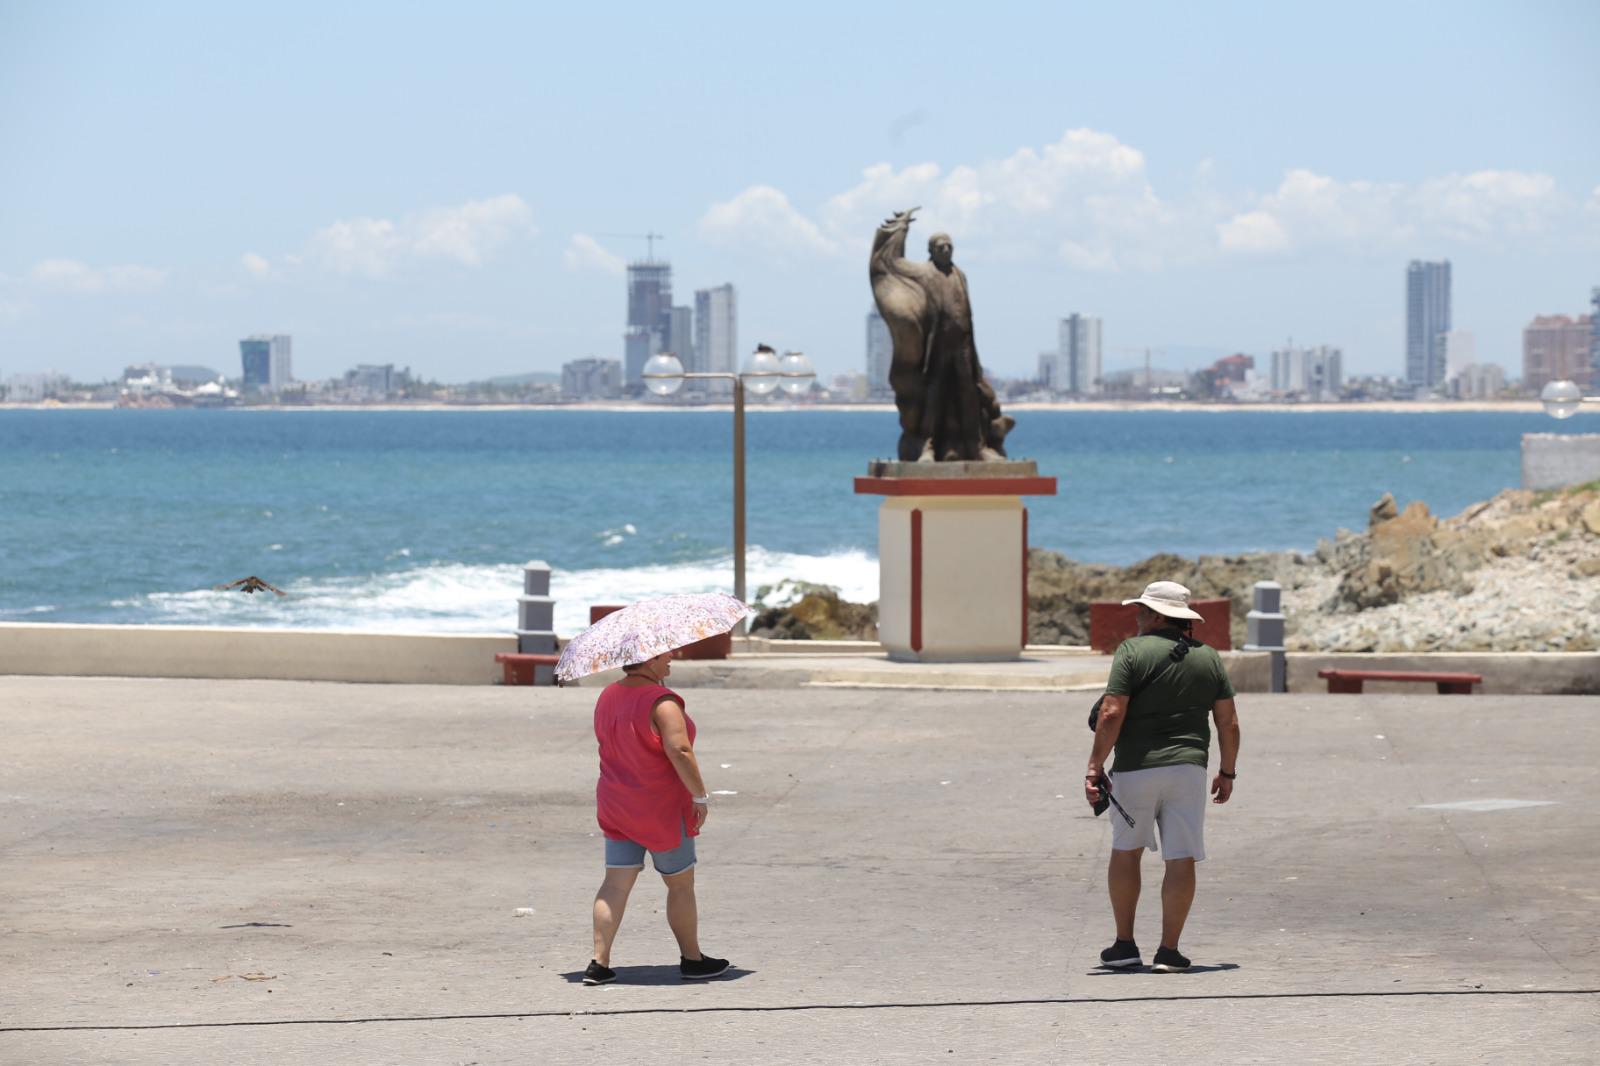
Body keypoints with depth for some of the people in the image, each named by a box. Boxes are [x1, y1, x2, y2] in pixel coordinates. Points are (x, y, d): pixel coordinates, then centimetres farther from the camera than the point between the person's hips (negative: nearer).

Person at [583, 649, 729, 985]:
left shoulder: (607, 697, 5)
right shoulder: (662, 701, -21)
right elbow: (679, 751, -26)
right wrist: (700, 796, -20)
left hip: (615, 804, 7)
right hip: (662, 810, -7)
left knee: (615, 883, 5)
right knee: (681, 884, 9)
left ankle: (598, 963, -1)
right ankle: (692, 960, 19)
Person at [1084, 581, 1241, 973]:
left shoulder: (1134, 651, -5)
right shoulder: (1208, 657, 8)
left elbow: (1112, 714, -12)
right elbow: (1229, 723, 8)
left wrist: (1094, 767, -9)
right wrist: (1227, 771, 18)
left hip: (1135, 767, -2)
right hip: (1188, 768, 2)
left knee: (1125, 852, 15)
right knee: (1181, 860, 2)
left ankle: (1125, 944, 16)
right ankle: (1168, 951, -1)